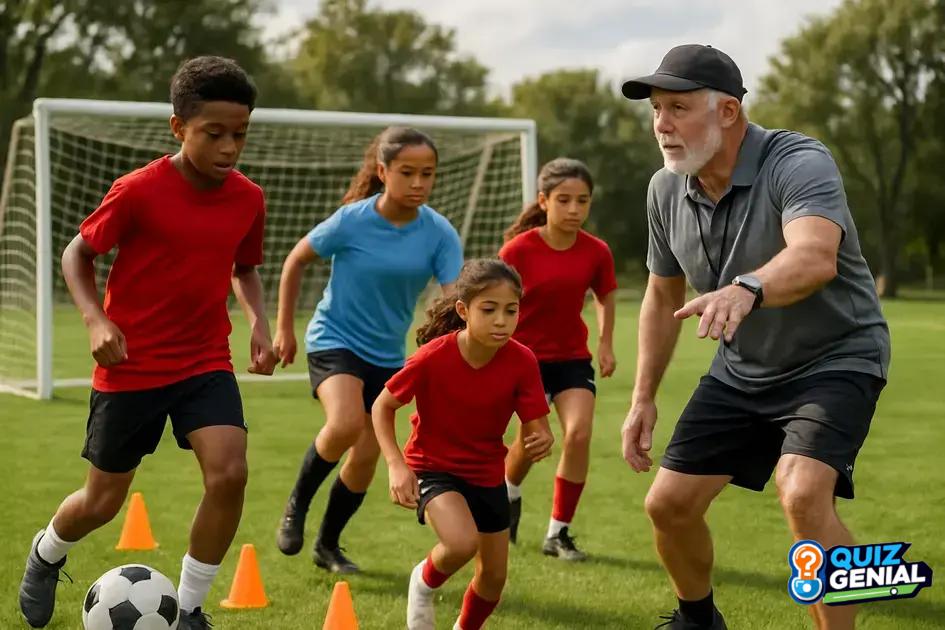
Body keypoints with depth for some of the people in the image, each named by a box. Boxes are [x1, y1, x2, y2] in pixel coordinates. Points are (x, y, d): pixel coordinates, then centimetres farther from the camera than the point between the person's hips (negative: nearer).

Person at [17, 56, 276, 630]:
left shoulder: (248, 199, -4)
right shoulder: (138, 191, -17)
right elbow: (78, 253, -4)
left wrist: (259, 323, -2)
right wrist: (95, 319, -19)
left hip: (207, 362, 3)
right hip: (130, 367, -3)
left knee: (230, 474, -20)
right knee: (103, 501, 8)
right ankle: (46, 555, 45)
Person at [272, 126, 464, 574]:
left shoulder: (439, 233, -11)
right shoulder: (352, 220, -17)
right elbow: (296, 260, -2)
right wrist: (284, 328, 2)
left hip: (387, 354, 4)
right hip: (334, 339, -4)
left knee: (366, 458, 6)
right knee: (346, 424, -30)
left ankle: (328, 545, 30)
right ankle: (297, 505, -3)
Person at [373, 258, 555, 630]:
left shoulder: (521, 362, -19)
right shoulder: (434, 357, -25)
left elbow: (536, 428, -15)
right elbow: (383, 406, -12)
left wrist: (541, 441, -39)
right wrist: (396, 465, -23)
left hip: (488, 473, 4)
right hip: (433, 466, -4)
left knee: (494, 575, 11)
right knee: (462, 544, -30)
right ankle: (424, 583, 4)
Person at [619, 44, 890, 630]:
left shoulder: (800, 163, -26)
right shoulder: (666, 190, -6)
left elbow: (816, 257, -48)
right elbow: (663, 296, 10)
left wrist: (747, 289, -67)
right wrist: (644, 397, 9)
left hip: (836, 358, -6)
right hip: (742, 370, 7)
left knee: (803, 494, -32)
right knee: (669, 505, 5)